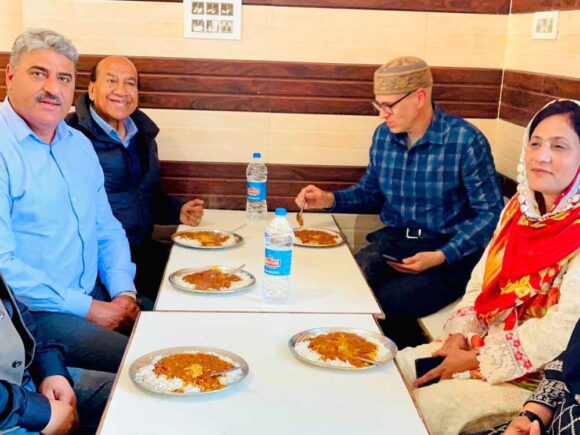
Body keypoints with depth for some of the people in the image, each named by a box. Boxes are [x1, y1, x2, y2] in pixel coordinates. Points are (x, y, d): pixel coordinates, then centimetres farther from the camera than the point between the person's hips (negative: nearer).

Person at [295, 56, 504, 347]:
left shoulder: (466, 141, -13)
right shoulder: (383, 135, 6)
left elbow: (489, 213, -10)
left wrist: (442, 256, -20)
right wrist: (329, 199, 3)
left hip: (449, 253, -5)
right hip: (391, 242, 5)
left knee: (385, 305, -27)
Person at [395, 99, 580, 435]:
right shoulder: (519, 207, 4)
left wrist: (475, 359, -18)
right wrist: (457, 338, -7)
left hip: (534, 379, -7)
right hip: (478, 345, 7)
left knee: (429, 407, -19)